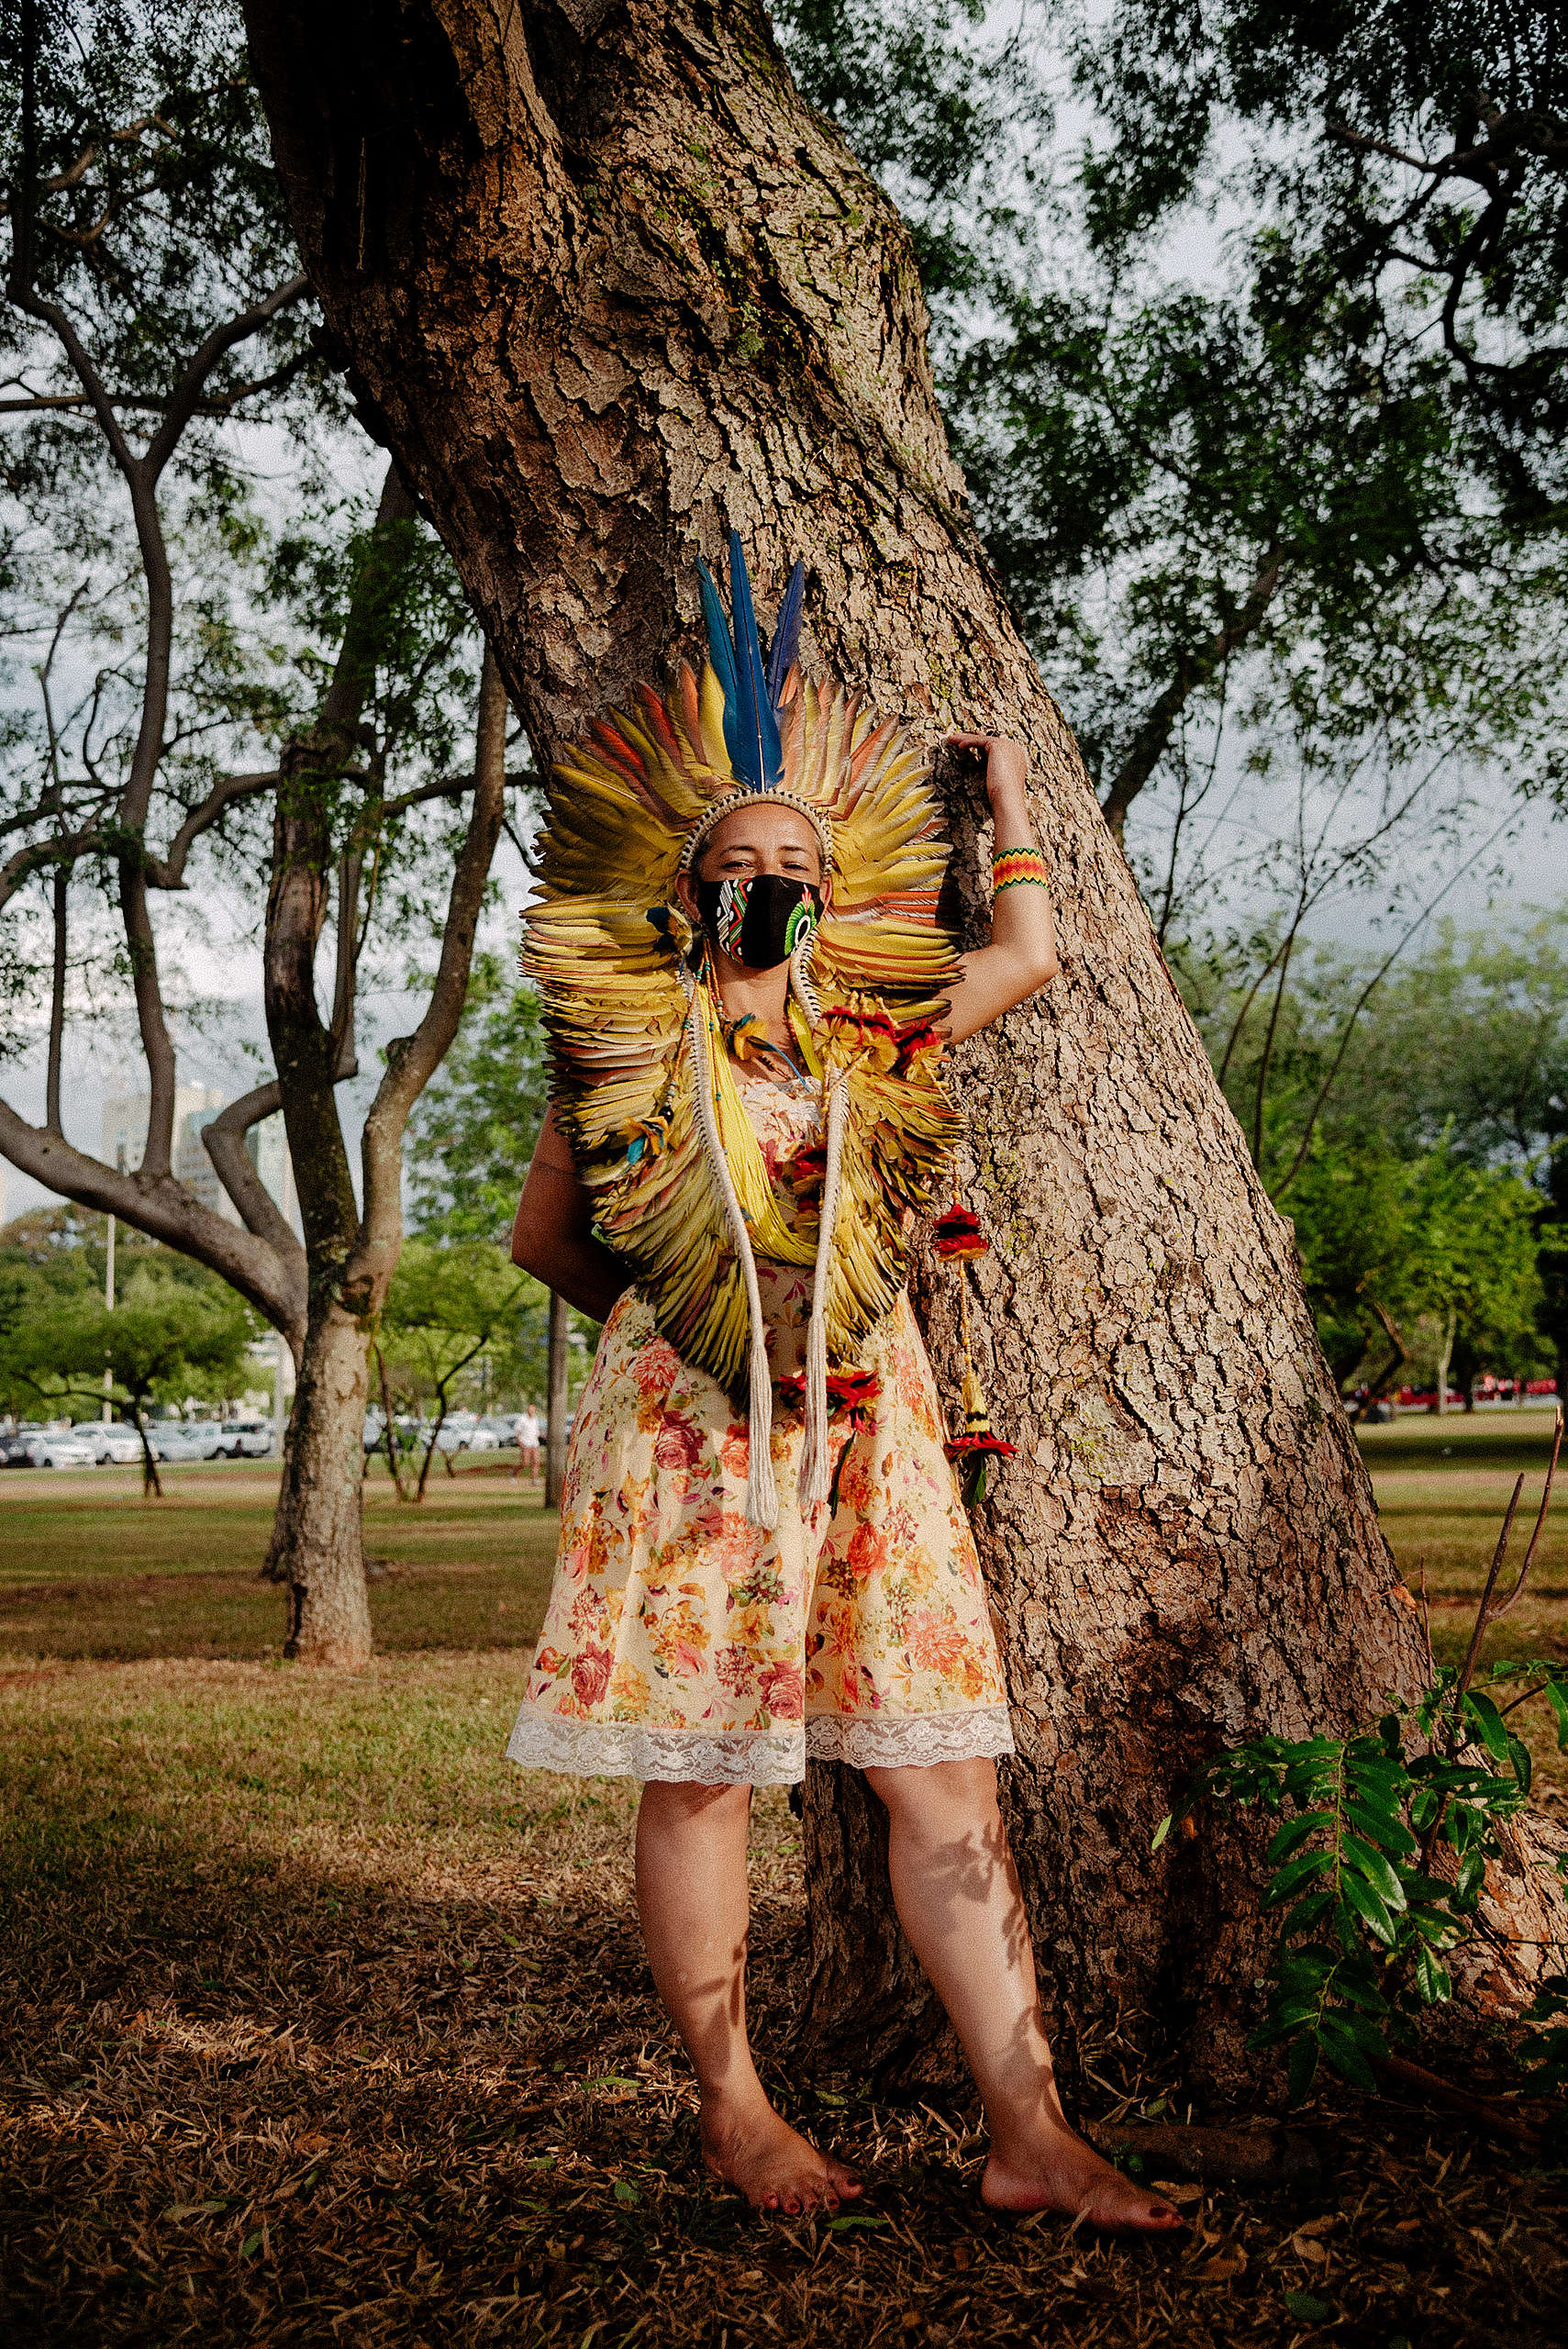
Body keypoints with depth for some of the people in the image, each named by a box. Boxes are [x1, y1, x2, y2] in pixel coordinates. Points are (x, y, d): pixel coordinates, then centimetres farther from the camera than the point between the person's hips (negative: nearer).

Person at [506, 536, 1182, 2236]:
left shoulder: (876, 1037, 13)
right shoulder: (626, 1045, 5)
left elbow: (1030, 955, 25)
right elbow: (544, 1238, 15)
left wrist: (1007, 804, 34)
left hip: (866, 1420, 3)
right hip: (686, 1427, -2)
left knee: (942, 1769, -1)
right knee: (697, 1773, 0)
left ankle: (1028, 2136, 4)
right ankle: (735, 2113, 16)